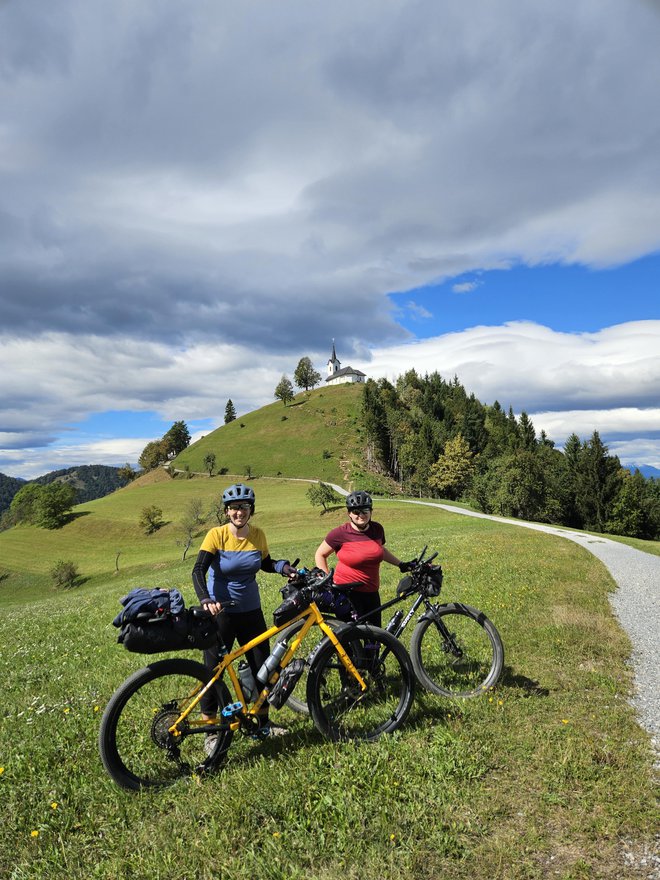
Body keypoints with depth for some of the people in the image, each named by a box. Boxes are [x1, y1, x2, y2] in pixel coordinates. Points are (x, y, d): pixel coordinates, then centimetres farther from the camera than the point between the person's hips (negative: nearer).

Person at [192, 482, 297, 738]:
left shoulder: (257, 535, -2)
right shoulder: (217, 534, -14)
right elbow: (198, 571, -22)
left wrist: (283, 566, -6)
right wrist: (206, 600, -39)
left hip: (251, 611, 4)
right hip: (220, 612, -4)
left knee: (262, 667, 10)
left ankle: (264, 724, 29)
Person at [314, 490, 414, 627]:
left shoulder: (377, 529, 3)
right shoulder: (340, 533, -12)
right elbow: (320, 555, 1)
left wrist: (400, 564, 20)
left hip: (371, 592, 6)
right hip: (347, 592, -5)